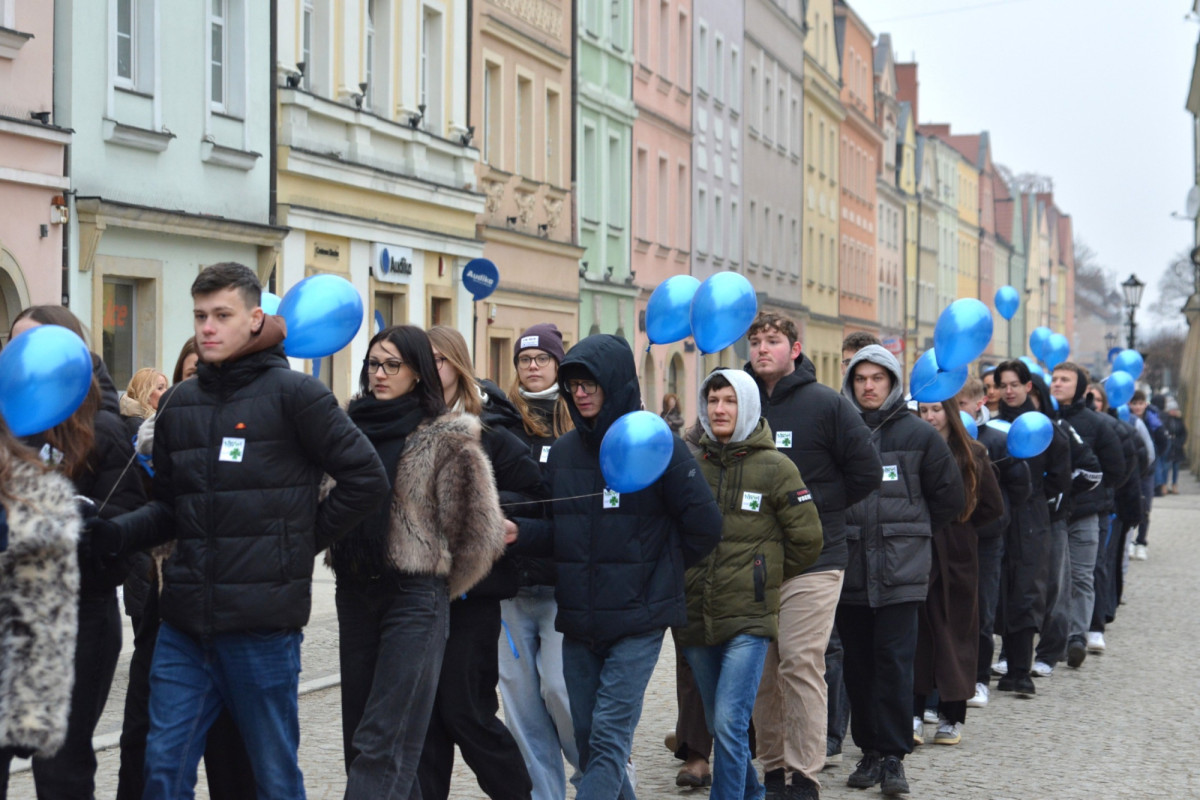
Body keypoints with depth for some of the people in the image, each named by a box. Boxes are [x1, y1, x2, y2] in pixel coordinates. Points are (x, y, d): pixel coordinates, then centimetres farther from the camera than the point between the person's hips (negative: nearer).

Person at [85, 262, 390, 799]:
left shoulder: (291, 393, -6)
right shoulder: (178, 403, 11)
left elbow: (366, 479, -6)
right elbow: (169, 506, 16)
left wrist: (304, 541, -3)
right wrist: (116, 534, -2)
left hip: (261, 623, -5)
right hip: (185, 622, 5)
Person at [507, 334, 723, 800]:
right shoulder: (563, 451, 8)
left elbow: (705, 526, -4)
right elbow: (558, 531, 10)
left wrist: (656, 570, 4)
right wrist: (519, 533, -10)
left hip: (638, 621, -6)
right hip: (578, 621, 6)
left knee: (609, 738, -9)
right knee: (586, 737, 11)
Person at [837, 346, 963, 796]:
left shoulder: (918, 435, 2)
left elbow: (949, 497, 11)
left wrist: (908, 533, 11)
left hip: (900, 571, -2)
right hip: (849, 569, 2)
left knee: (894, 662, -5)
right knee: (858, 665, 7)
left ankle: (893, 757, 2)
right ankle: (870, 750, 18)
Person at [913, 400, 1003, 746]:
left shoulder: (972, 454, 3)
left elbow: (993, 506, 8)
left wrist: (959, 527, 4)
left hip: (957, 557, 0)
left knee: (954, 632, 5)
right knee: (916, 632, -4)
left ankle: (952, 718, 12)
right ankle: (912, 714, -2)